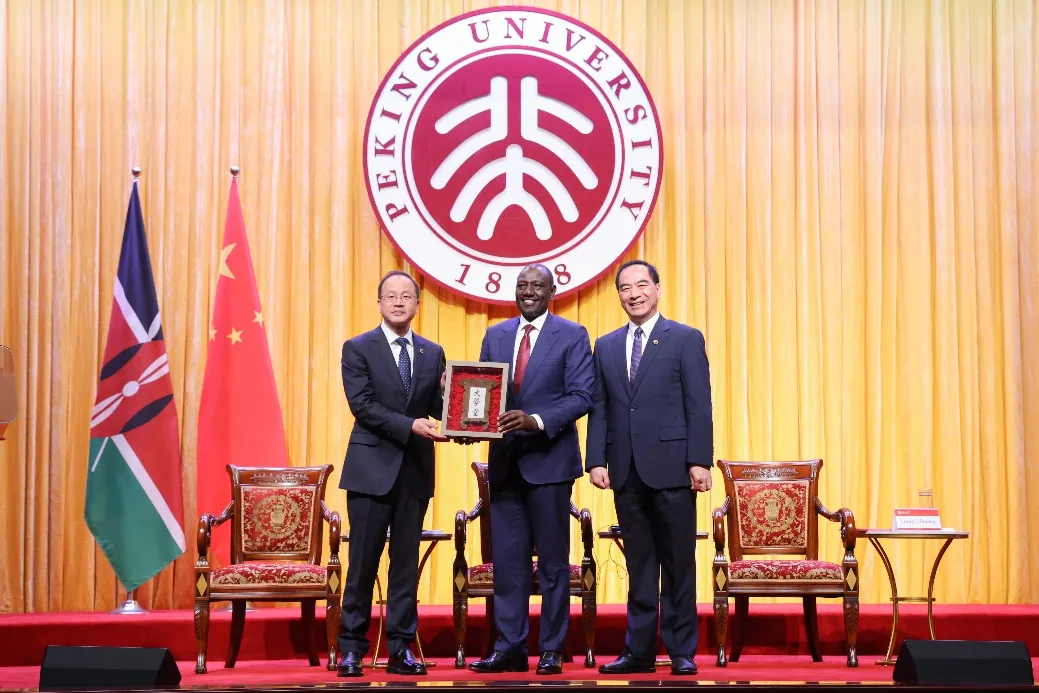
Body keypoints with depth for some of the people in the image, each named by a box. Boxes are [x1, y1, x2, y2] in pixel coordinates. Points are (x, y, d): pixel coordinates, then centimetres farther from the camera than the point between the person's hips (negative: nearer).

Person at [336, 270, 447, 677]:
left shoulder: (433, 353, 11)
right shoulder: (358, 349, -1)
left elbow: (436, 411, 7)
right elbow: (362, 405, -12)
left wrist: (447, 393, -14)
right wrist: (410, 426, -21)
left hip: (416, 470, 4)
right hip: (372, 468, -4)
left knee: (406, 563, 7)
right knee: (363, 562, -1)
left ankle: (401, 649, 12)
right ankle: (352, 648, 7)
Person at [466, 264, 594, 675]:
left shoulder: (572, 336, -1)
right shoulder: (495, 336, 13)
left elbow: (581, 396, -10)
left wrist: (536, 420, -22)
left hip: (548, 459, -4)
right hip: (504, 460, 4)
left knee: (552, 560, 4)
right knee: (507, 559, 6)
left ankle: (551, 649, 11)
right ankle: (509, 648, 13)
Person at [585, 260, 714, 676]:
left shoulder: (686, 339, 1)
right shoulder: (606, 346, 13)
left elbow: (699, 407, -4)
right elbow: (598, 409, 11)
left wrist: (699, 461, -11)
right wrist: (596, 461, 1)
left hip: (670, 468, -4)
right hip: (627, 471, 4)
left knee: (678, 566, 2)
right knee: (639, 567, 9)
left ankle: (682, 652, 9)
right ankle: (639, 651, 14)